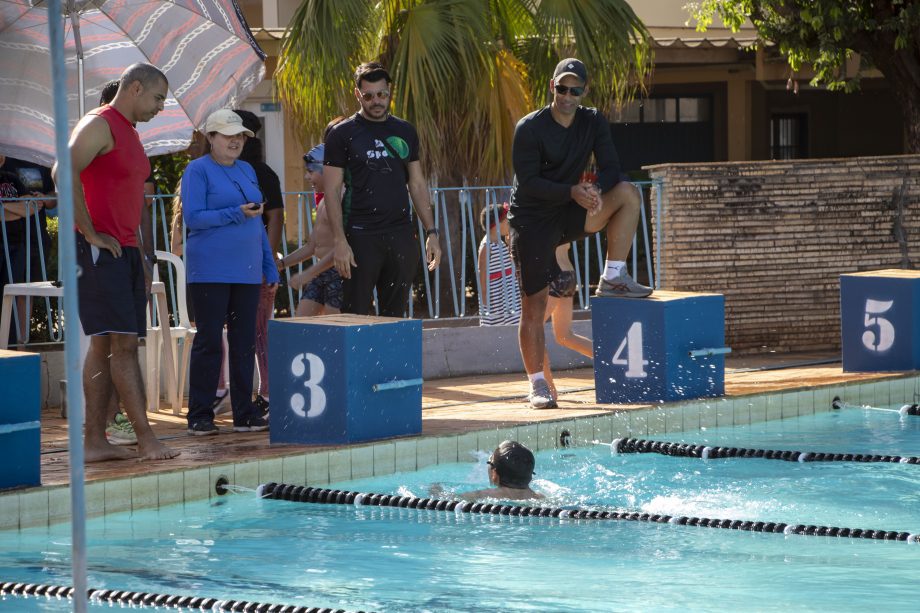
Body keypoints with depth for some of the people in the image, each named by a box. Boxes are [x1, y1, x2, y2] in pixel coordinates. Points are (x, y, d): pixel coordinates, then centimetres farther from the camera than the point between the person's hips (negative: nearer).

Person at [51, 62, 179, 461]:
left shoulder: (129, 133, 21)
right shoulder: (99, 125, -9)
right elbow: (64, 172, -24)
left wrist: (141, 251, 20)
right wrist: (90, 233, -21)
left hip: (125, 251, 10)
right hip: (99, 250, -10)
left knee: (105, 346, 7)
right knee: (123, 342, -11)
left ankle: (94, 441, 7)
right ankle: (146, 439, -13)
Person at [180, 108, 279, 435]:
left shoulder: (247, 170, 16)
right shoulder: (198, 170, -4)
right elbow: (192, 217, -13)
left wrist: (270, 265, 16)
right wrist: (236, 214, -20)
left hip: (247, 270, 6)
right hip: (210, 271, -6)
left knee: (244, 341, 6)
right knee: (209, 341, -4)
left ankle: (244, 414, 12)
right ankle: (200, 417, 2)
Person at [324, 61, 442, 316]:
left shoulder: (405, 132, 13)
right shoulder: (342, 134, 0)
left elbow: (417, 184, 16)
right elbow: (332, 191, -3)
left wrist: (431, 232, 8)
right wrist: (339, 241, -12)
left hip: (401, 235, 4)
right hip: (361, 236, -4)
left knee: (395, 318, 6)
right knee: (355, 317, -6)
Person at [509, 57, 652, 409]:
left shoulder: (594, 123, 2)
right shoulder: (530, 128, -12)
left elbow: (611, 169, -4)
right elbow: (528, 182, -18)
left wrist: (596, 189, -27)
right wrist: (572, 191, -31)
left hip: (569, 214, 4)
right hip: (533, 219, -4)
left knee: (627, 194, -17)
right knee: (534, 305, -7)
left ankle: (613, 278, -12)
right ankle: (537, 385, 1)